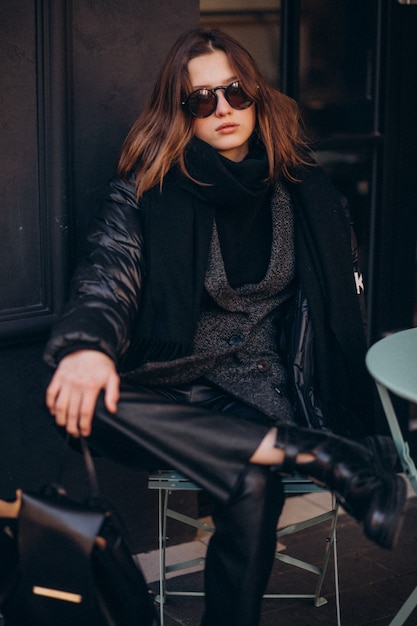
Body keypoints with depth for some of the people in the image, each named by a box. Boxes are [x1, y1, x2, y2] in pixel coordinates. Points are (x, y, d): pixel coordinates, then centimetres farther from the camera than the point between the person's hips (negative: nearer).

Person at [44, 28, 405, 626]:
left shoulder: (304, 190, 6)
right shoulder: (147, 189, 1)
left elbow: (342, 299, 13)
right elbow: (108, 270, -11)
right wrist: (88, 345, -35)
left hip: (263, 381, 0)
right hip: (175, 381, 1)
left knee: (252, 491, -35)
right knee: (78, 398, -34)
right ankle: (313, 454, -32)